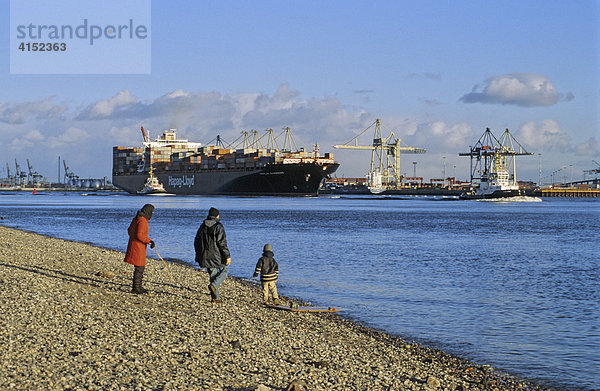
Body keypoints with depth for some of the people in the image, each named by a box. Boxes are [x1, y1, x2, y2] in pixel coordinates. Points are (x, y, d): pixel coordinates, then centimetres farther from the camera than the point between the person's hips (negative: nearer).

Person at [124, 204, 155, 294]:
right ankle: (136, 288, 0)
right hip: (138, 247, -10)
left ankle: (138, 286, 23)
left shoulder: (136, 219, 11)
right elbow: (139, 235, -26)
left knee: (141, 267, 17)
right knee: (139, 268, -4)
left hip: (133, 245, 10)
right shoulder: (142, 221, -19)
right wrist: (149, 241, -20)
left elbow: (129, 230, 21)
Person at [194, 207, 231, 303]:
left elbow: (197, 242, 12)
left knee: (212, 275, 12)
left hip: (206, 256, 5)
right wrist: (227, 256, -13)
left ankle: (216, 297, 10)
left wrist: (199, 256, 21)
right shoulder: (218, 226, -11)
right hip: (216, 255, -5)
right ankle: (214, 285, -10)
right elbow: (222, 243, -17)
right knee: (224, 270, 14)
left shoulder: (202, 227, 9)